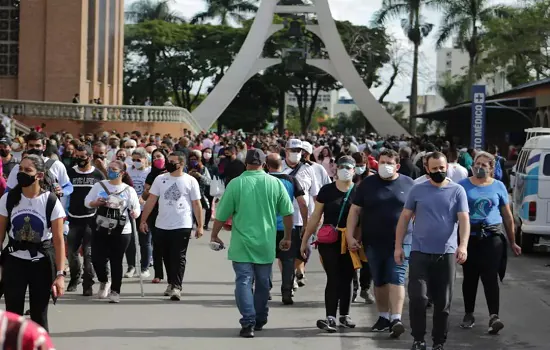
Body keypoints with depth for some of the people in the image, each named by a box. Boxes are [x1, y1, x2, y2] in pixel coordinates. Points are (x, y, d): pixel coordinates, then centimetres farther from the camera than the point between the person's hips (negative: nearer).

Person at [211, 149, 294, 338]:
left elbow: (222, 214, -4)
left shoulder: (236, 184, -7)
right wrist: (287, 237, 16)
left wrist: (214, 236, 11)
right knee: (263, 283, 15)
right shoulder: (275, 183, -2)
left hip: (242, 243, -2)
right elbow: (288, 213, 3)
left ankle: (248, 322, -15)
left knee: (244, 281, -2)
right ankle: (259, 321, 25)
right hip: (266, 244, 2)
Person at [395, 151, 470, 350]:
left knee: (443, 302, 7)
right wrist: (398, 246, 2)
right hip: (420, 252, 0)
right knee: (417, 297, -10)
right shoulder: (417, 190, 4)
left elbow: (464, 220, -5)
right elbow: (404, 218, 8)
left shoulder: (457, 191, 2)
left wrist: (463, 245, -20)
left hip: (446, 253, 0)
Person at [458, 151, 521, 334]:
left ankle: (494, 316, -16)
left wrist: (512, 242, 13)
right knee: (470, 278, 9)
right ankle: (468, 314, 20)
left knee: (490, 277, -10)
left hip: (492, 238, -1)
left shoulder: (498, 187, 7)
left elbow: (507, 216, 12)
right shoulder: (463, 186, 4)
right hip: (469, 237, 1)